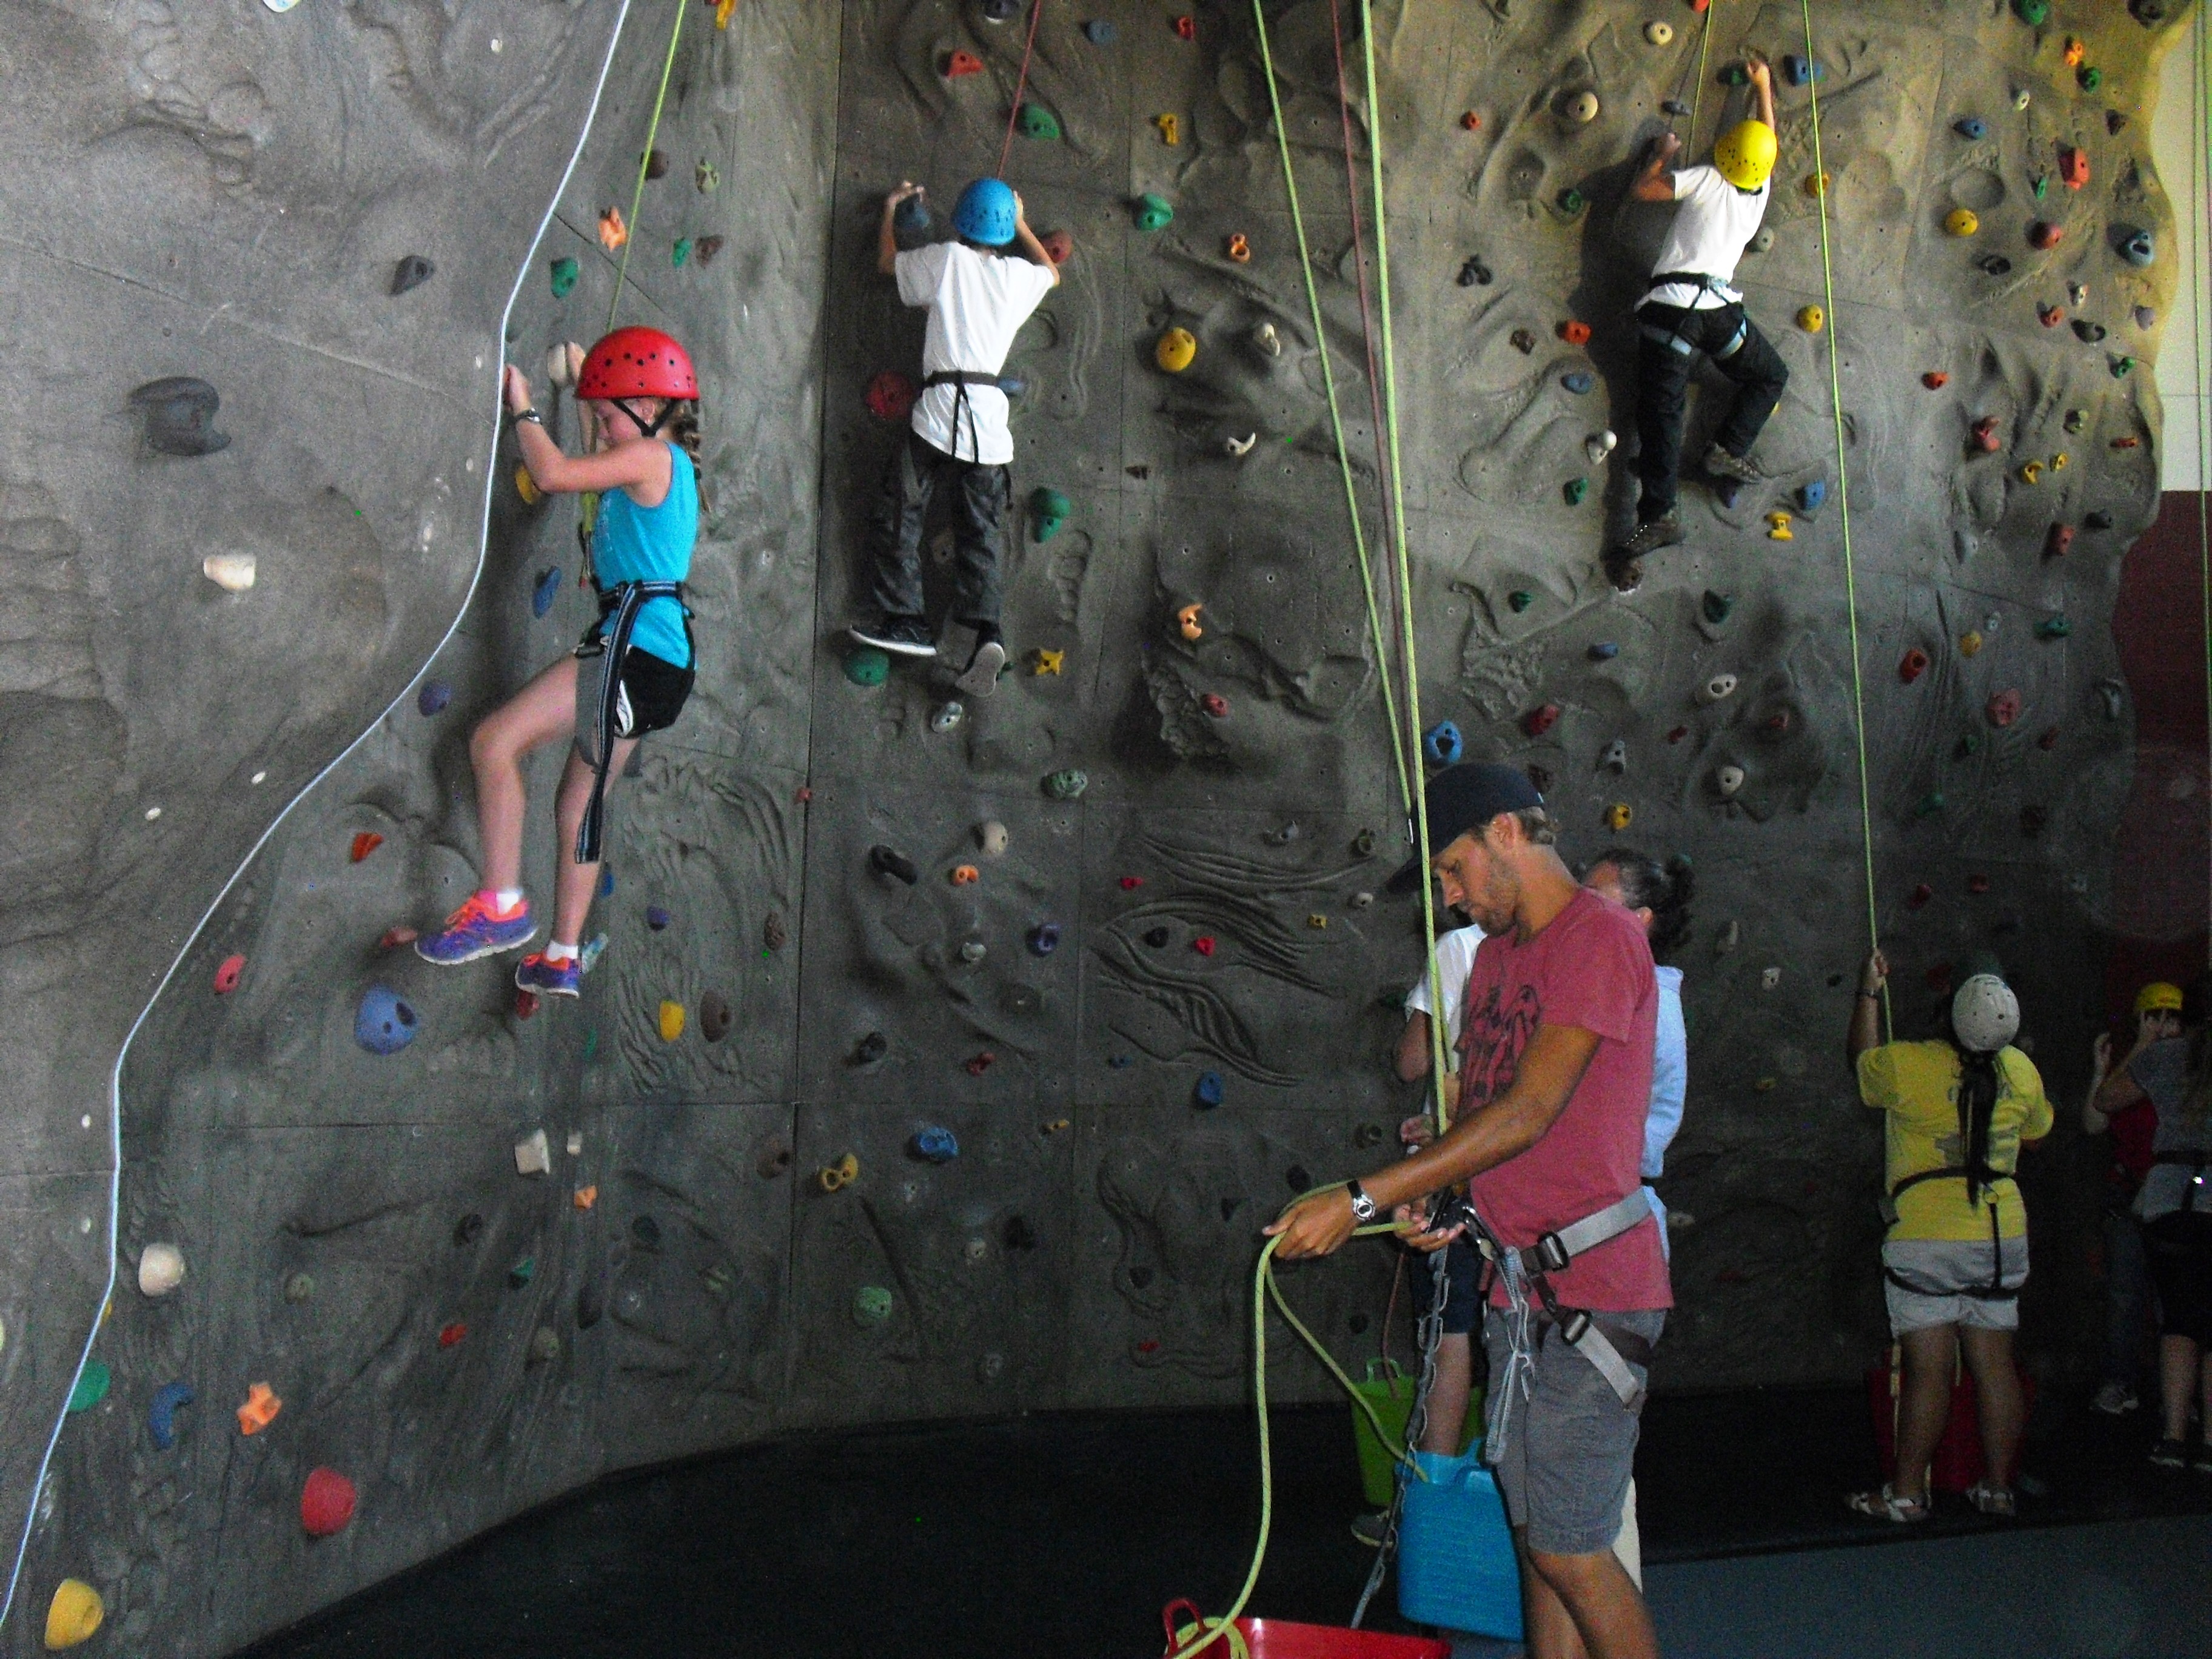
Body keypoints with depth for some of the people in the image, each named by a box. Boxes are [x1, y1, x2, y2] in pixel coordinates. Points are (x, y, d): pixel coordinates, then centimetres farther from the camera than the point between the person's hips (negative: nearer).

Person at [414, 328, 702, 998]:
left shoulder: (649, 456, -7)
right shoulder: (670, 466, 22)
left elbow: (552, 473, -16)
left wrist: (523, 409, -1)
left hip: (633, 646, -11)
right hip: (653, 661, 11)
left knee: (494, 740, -15)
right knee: (579, 802, 15)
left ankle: (501, 905, -13)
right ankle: (563, 957, 22)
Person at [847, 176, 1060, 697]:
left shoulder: (947, 259, 5)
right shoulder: (1019, 276, 14)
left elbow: (886, 261, 23)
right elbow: (1053, 273, 39)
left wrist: (891, 210, 38)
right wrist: (1022, 225, 48)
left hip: (941, 410, -4)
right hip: (991, 424, 4)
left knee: (899, 515, 5)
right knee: (982, 535, 4)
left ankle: (905, 620, -1)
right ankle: (986, 630, -14)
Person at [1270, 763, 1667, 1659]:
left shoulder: (1600, 937, -14)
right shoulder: (1494, 952, 16)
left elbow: (1530, 1111, -22)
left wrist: (1359, 1199, -23)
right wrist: (1435, 1201, -2)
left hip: (1585, 1289, -9)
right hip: (1518, 1284, 9)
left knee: (1569, 1550, -3)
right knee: (1539, 1537, 14)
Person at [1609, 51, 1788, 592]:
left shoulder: (1707, 181, 2)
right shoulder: (1761, 191, 15)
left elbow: (1639, 190, 2)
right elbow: (1766, 140, 33)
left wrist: (1662, 155, 20)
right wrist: (1763, 87, 43)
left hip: (1670, 306, -2)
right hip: (1721, 305, 2)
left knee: (1660, 413, -6)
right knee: (1771, 377, 27)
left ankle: (1657, 514, -19)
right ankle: (1730, 449, 6)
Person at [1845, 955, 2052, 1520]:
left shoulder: (1909, 1065, -11)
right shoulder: (2021, 1071, 1)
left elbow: (1861, 1056, 11)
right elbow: (2037, 1129, 21)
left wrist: (1870, 992, 23)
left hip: (1926, 1239, -4)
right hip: (2003, 1235, 4)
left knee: (1929, 1369, -2)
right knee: (1995, 1366, 10)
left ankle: (1908, 1492, 5)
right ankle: (1999, 1488, 18)